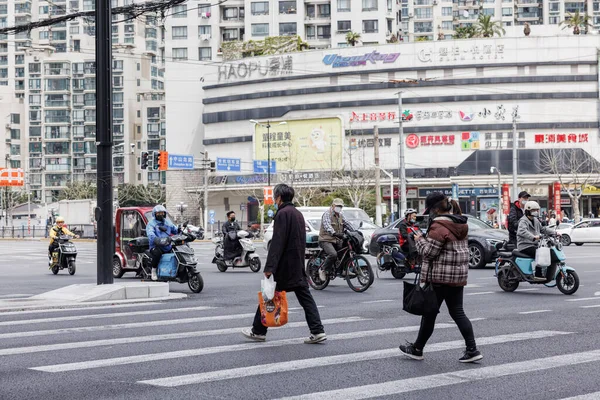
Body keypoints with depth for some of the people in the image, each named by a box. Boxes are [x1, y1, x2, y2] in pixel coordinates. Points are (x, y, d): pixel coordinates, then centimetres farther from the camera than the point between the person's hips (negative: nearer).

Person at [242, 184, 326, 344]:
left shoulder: (283, 213, -12)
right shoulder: (298, 213, 16)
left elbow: (277, 242, -19)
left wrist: (269, 267, -21)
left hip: (285, 265, -8)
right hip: (298, 265, 8)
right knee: (305, 297, 6)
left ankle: (258, 331, 10)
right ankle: (318, 331, -1)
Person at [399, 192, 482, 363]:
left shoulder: (439, 227, -17)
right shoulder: (462, 225, 12)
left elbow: (429, 252, -16)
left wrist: (419, 240, 1)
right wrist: (425, 238, 13)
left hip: (440, 278, -8)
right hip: (459, 276, 8)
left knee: (429, 313, 4)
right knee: (458, 312, 9)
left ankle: (417, 349, 18)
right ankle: (472, 350, 1)